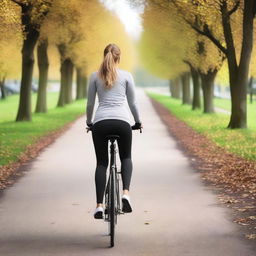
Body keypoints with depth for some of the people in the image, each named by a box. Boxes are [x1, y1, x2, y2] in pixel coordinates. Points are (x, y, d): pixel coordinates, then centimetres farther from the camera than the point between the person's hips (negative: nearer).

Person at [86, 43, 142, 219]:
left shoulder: (95, 76, 9)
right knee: (126, 157, 20)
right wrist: (138, 122, 24)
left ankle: (99, 205, -2)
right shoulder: (126, 75, 6)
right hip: (122, 122, 0)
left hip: (100, 122, 1)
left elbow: (90, 103, 11)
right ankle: (126, 192, -5)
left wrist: (89, 122, 26)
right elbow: (132, 102, 10)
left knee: (101, 163, 10)